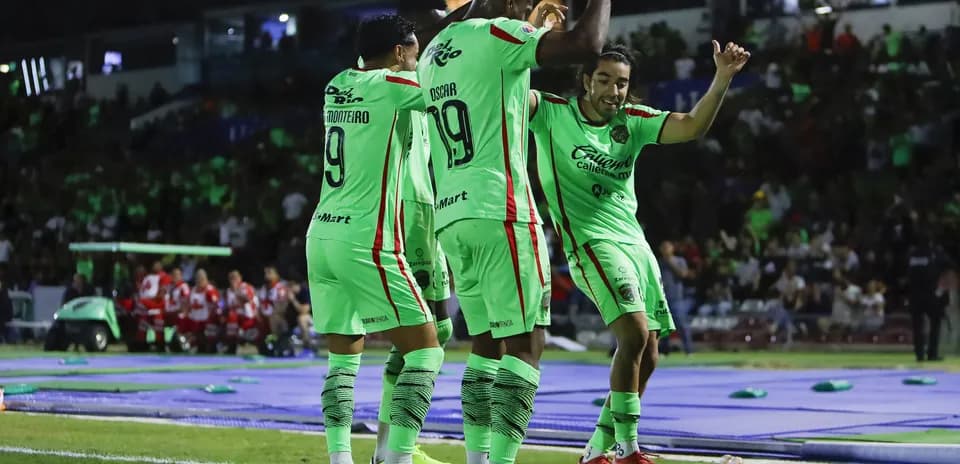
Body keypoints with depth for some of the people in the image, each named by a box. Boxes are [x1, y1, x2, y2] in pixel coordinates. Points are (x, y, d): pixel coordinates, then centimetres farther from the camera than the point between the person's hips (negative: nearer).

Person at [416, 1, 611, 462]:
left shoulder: (433, 55, 18)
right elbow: (585, 44, -19)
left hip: (451, 219, 9)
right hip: (501, 215, -9)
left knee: (487, 344, 16)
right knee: (524, 347, -7)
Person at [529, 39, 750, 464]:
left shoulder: (633, 121, 9)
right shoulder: (552, 114, -3)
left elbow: (691, 126, -3)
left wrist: (723, 78, -16)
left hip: (635, 242, 7)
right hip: (592, 241, -7)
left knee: (645, 356, 6)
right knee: (635, 332, -23)